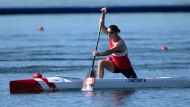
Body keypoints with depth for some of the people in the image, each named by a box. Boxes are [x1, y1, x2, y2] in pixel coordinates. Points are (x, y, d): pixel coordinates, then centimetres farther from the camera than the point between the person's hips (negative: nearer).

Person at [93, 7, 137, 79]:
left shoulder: (120, 43, -29)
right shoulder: (112, 37, -7)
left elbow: (110, 52, -43)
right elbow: (102, 26, -9)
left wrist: (99, 54, -58)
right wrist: (103, 14, -22)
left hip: (125, 68, -6)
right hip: (115, 65, 6)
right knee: (101, 62, -18)